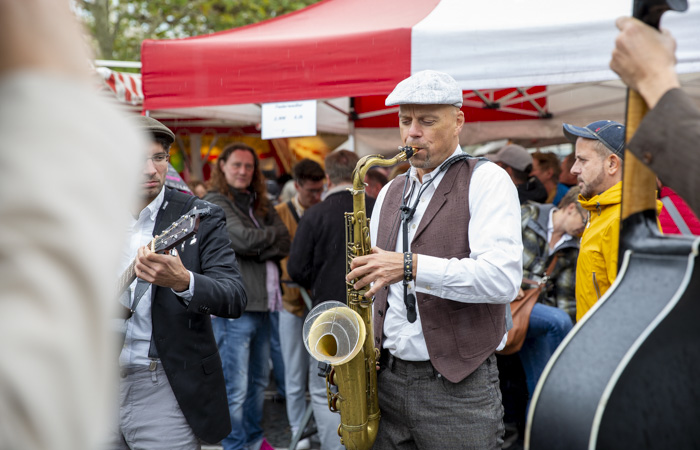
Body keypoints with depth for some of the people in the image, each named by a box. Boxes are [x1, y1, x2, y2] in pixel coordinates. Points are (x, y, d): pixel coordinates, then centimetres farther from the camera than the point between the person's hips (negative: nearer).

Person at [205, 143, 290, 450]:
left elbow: (284, 245, 5)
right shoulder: (215, 203, -4)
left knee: (259, 380, 18)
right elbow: (244, 239, -17)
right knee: (235, 389, -2)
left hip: (262, 304, 7)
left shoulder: (260, 204, 17)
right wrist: (273, 234, 0)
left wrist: (257, 249, -11)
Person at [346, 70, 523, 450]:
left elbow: (503, 278, -19)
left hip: (458, 385, -5)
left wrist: (411, 266, -26)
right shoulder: (390, 193, 14)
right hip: (386, 378, 6)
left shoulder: (487, 180, -6)